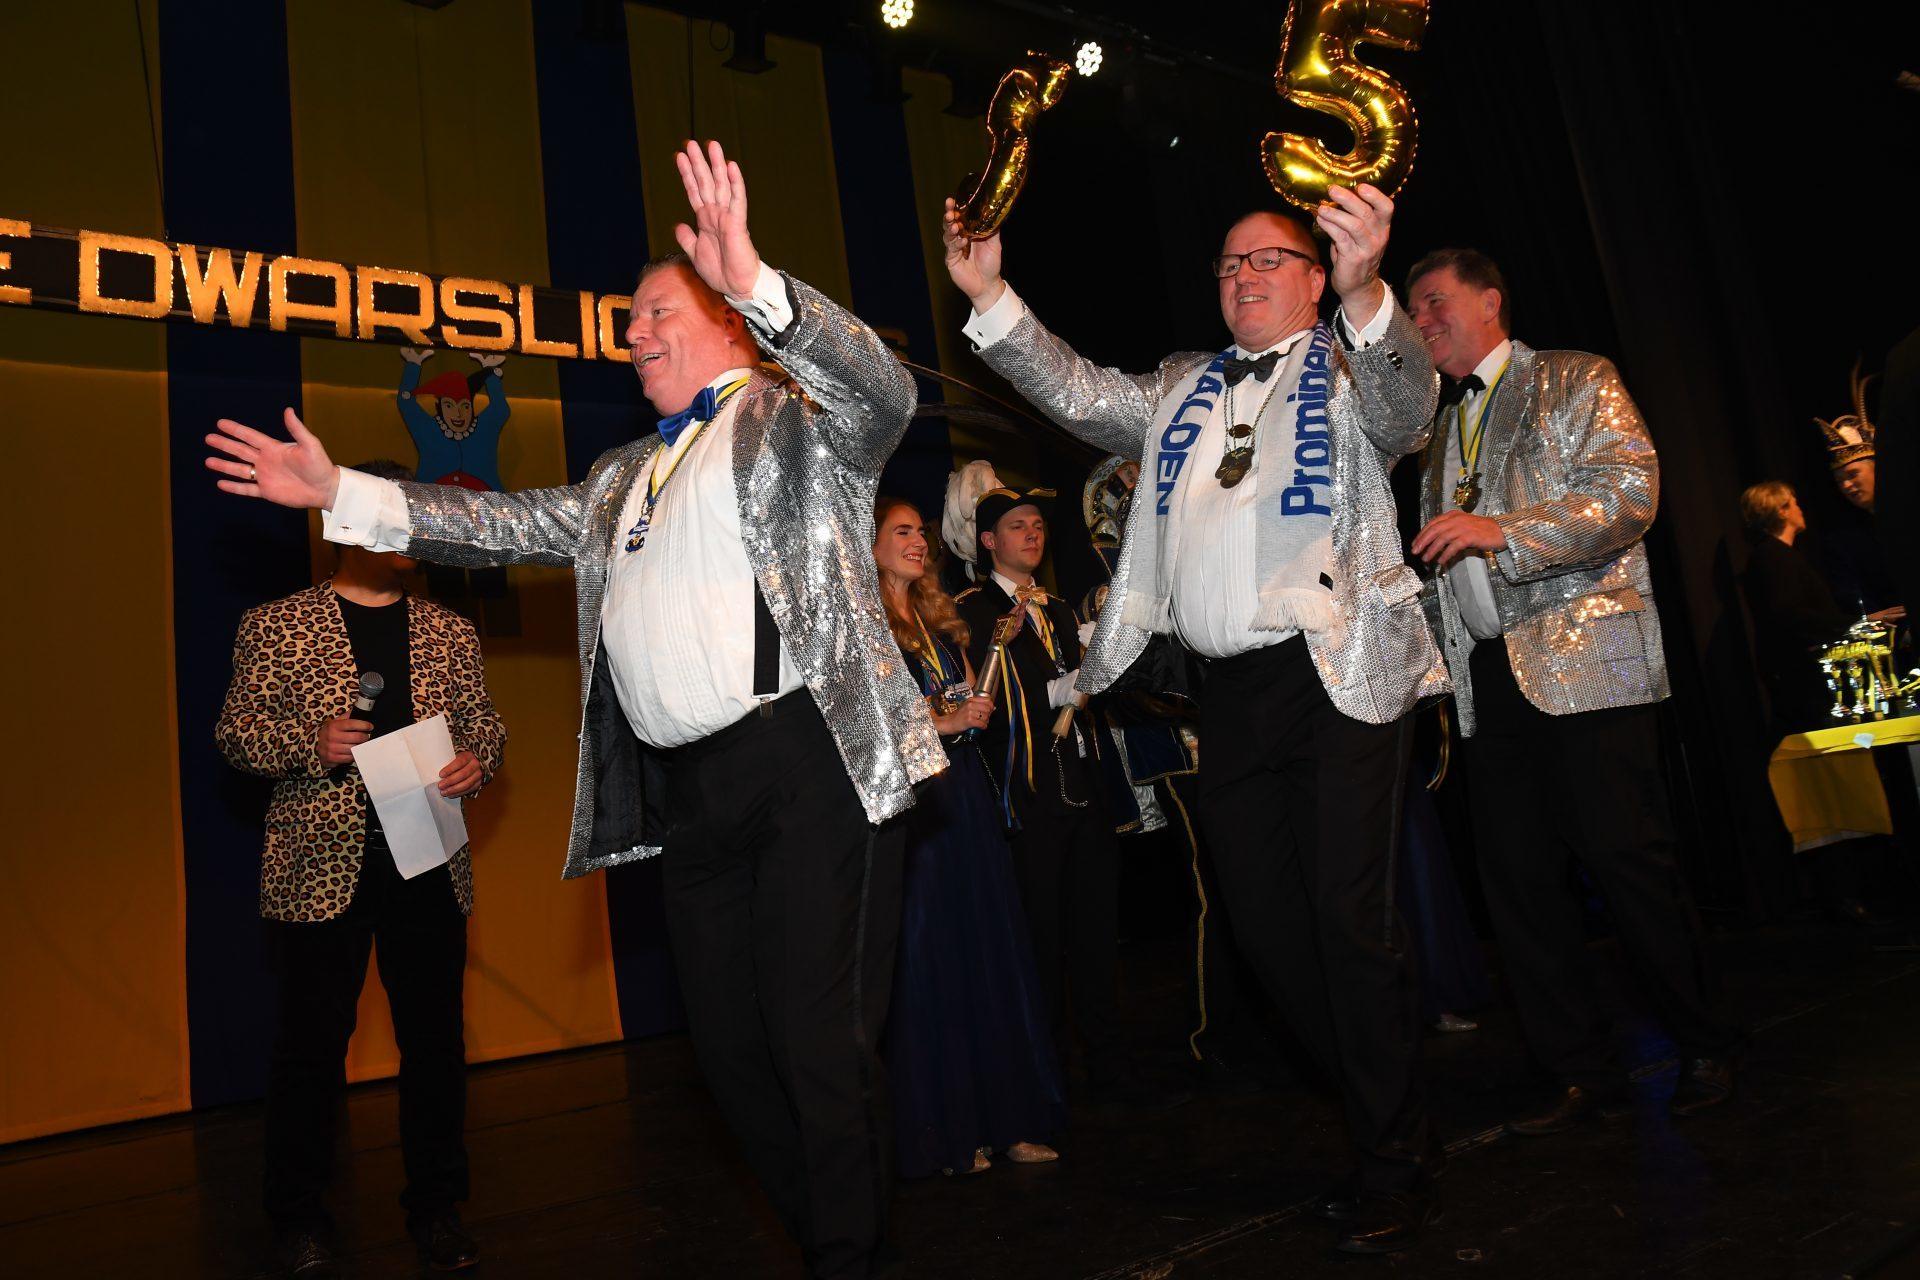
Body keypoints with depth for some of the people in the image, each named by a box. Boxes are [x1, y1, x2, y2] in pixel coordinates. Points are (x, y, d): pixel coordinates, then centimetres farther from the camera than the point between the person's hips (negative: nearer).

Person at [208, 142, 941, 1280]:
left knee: (820, 1035, -7)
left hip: (809, 763, -7)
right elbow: (507, 524, 24)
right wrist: (343, 493, 18)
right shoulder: (623, 479, 25)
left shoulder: (798, 417, 4)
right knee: (731, 1039, 12)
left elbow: (884, 392, -16)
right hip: (685, 790, 8)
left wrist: (758, 285, -30)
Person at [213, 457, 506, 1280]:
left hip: (429, 863, 3)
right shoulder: (276, 627, 2)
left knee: (435, 1040, 9)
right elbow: (235, 732, 1)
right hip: (321, 867, -3)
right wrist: (310, 744, -16)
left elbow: (484, 725, 14)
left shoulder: (449, 633, 11)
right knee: (312, 1045, 6)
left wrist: (476, 762, -6)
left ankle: (435, 1207, 24)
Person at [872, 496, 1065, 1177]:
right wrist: (943, 724, -12)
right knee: (926, 958, 0)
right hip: (909, 796, -6)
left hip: (965, 791, 7)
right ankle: (942, 1131, 11)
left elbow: (973, 701, 17)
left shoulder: (940, 616, 18)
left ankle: (1004, 1119, 16)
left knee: (990, 949, 7)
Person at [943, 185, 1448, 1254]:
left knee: (1351, 915, -6)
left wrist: (1365, 292, -35)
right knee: (1267, 920, 9)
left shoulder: (1350, 364, 6)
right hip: (1230, 690, 6)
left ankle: (1397, 1168, 12)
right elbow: (1083, 395, 13)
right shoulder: (1181, 388, 21)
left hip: (1339, 674, -5)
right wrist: (990, 298, 3)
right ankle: (1390, 1122, 28)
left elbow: (1406, 406, -15)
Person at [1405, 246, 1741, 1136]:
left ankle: (1705, 1051, 13)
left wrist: (1503, 529, -19)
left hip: (1584, 658, -6)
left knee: (1626, 861, -6)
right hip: (1489, 677, 6)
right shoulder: (1441, 431, 24)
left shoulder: (1576, 382, 6)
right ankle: (1583, 1073, 12)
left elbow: (1630, 490, -9)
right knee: (1517, 880, 2)